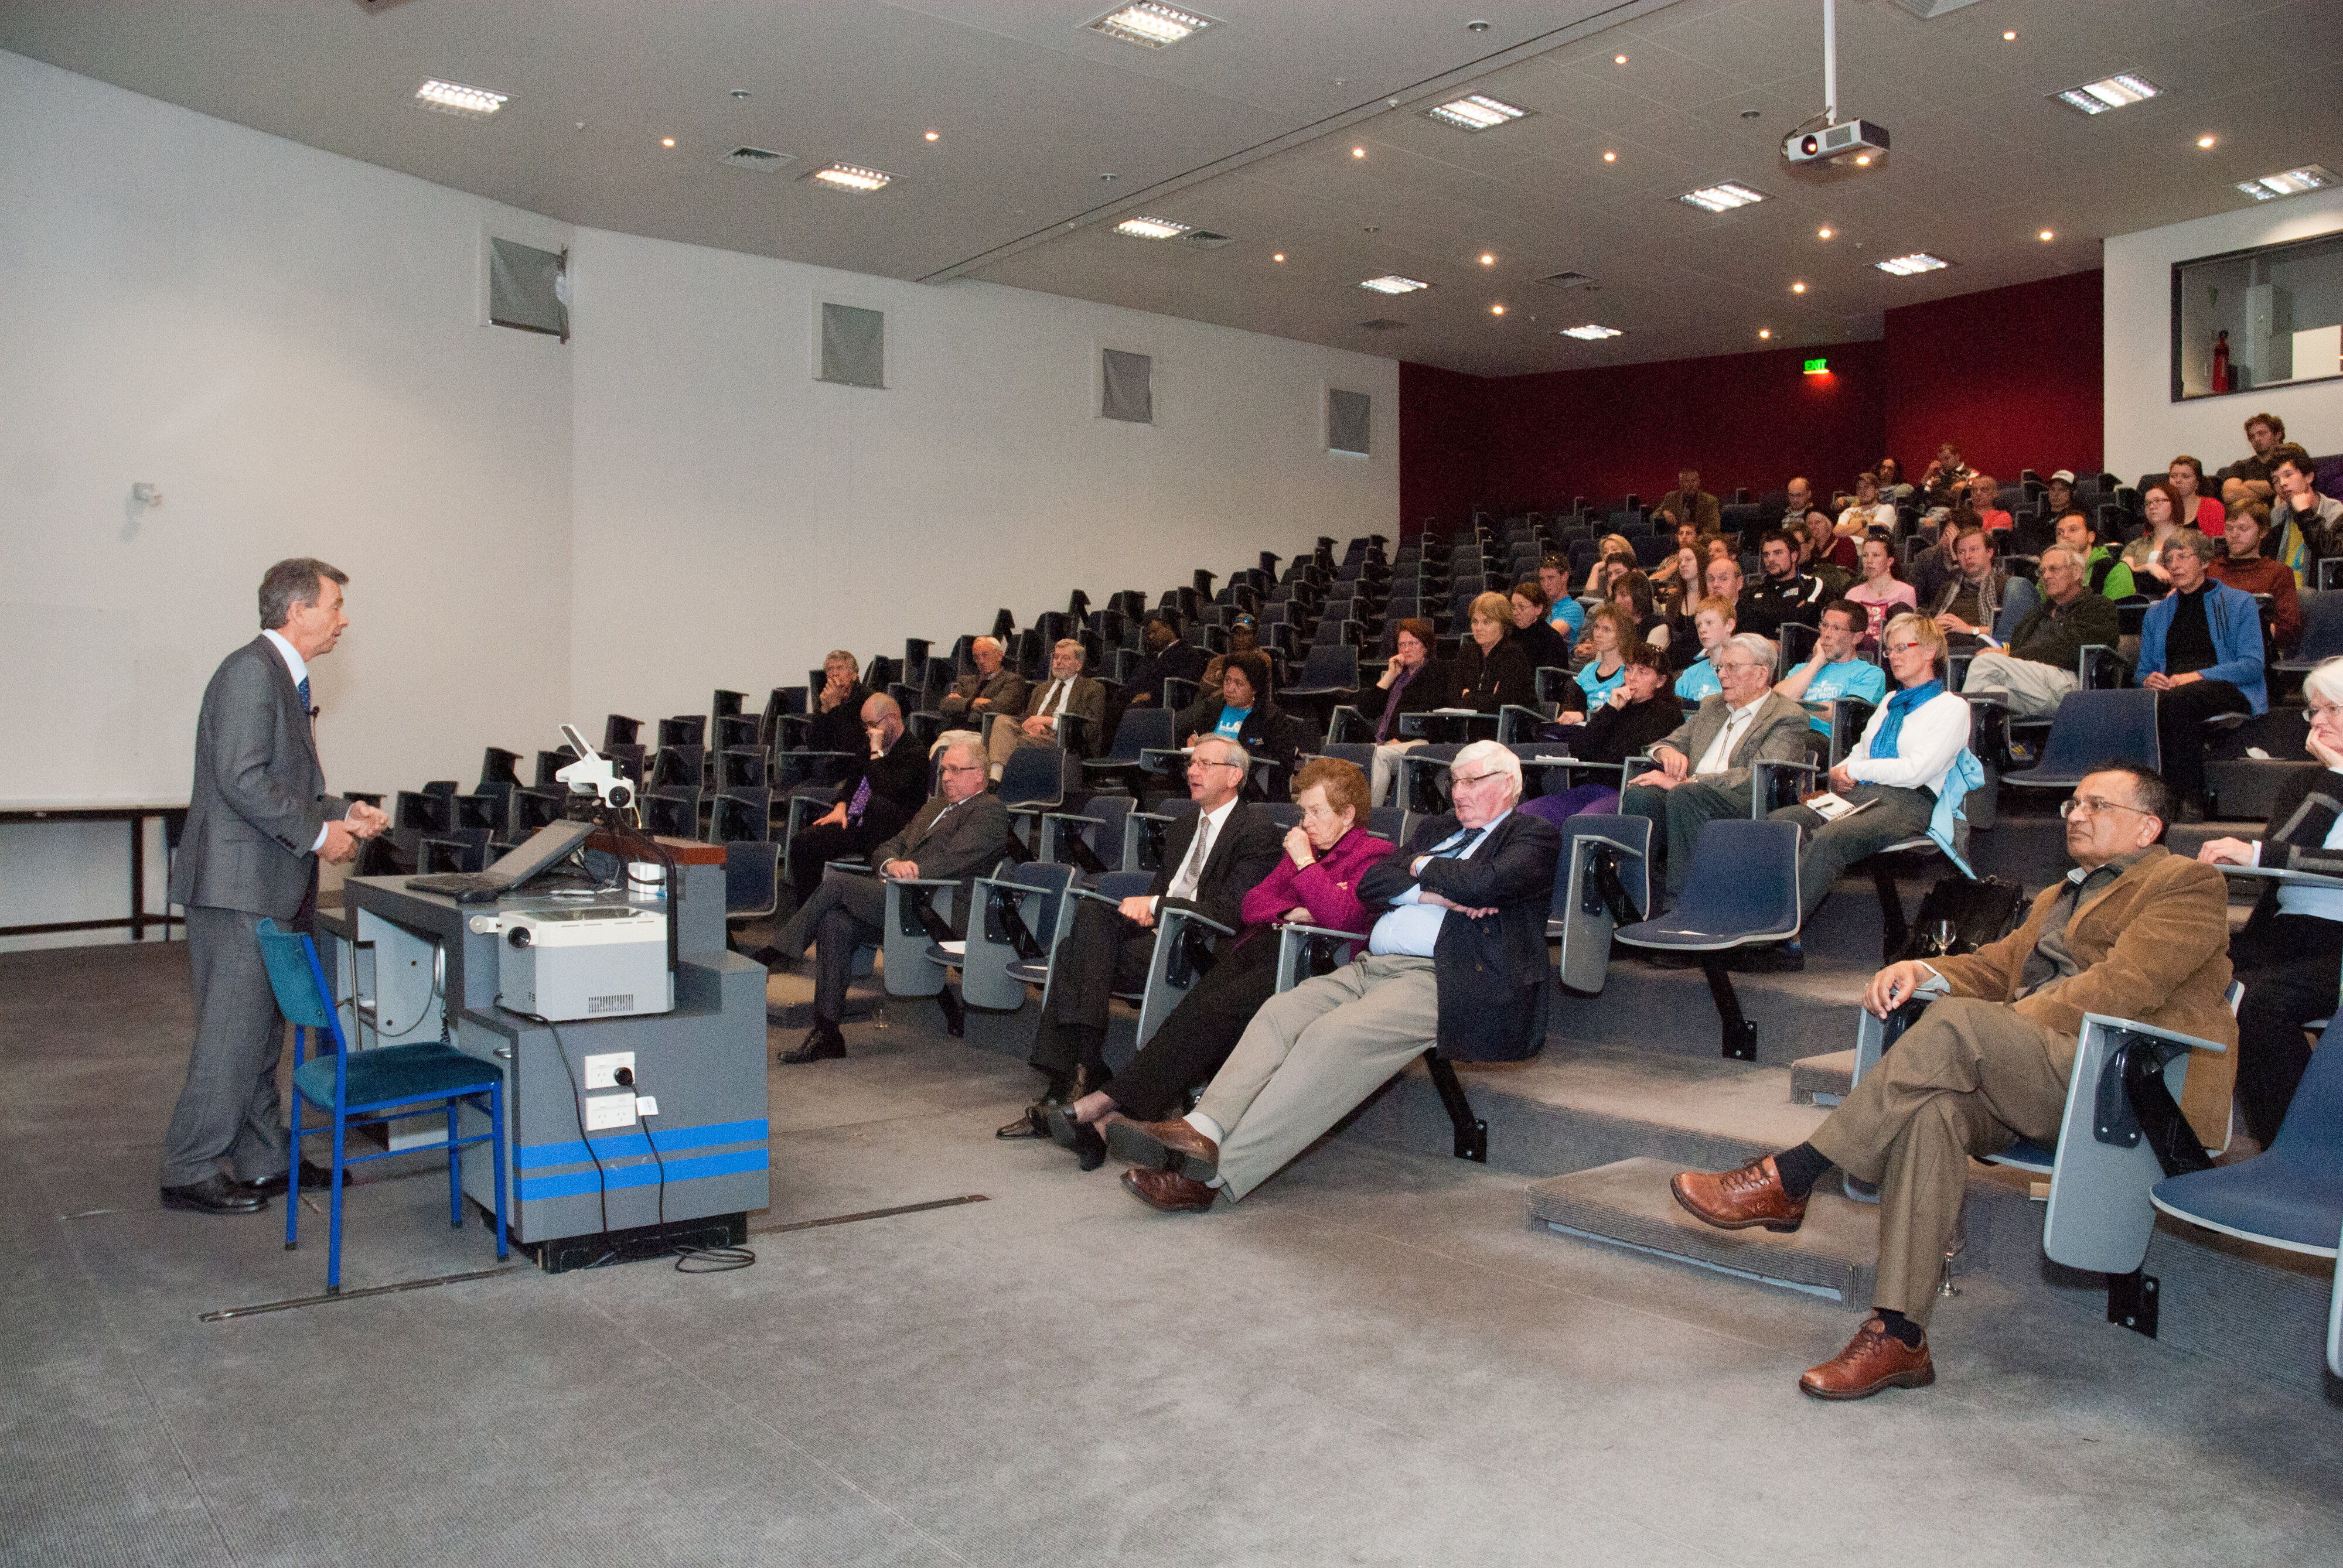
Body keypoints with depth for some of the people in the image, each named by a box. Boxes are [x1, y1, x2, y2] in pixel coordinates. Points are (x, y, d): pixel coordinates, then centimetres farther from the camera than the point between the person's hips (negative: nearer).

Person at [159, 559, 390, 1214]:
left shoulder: (285, 679, 18)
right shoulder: (251, 670, -14)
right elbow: (242, 779, -22)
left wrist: (342, 813, 9)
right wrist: (317, 834, -16)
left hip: (270, 890, 10)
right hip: (238, 886, -10)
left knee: (262, 1034, 15)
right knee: (233, 1033, -4)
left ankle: (266, 1160, 23)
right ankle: (190, 1173, 6)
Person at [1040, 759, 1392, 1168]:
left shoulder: (1375, 855, 4)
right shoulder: (1303, 845, 28)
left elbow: (1339, 917, -13)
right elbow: (1252, 903, 24)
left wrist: (1304, 861, -7)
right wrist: (1291, 912, 3)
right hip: (1259, 947, 7)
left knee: (1212, 1011, -27)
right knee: (1195, 1007, -22)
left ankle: (1104, 1103, -30)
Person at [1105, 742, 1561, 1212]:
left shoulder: (1534, 837, 8)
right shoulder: (1439, 829, 28)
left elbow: (1481, 883, -14)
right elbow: (1370, 884, 13)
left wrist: (1422, 867, 5)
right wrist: (1433, 894, -3)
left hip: (1440, 980, -8)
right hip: (1373, 967, 8)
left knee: (1334, 1036, -29)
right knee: (1282, 1012, -18)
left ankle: (1211, 1171, -32)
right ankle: (1203, 1130, -32)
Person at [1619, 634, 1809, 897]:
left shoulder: (1789, 718, 4)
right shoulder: (1711, 706, 27)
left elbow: (1757, 778, -11)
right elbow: (1668, 744, 29)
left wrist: (1683, 782, -17)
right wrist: (1666, 752, 1)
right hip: (1689, 799, 6)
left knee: (1685, 796, -35)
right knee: (1638, 795, -25)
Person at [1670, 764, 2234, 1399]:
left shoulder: (2187, 884, 8)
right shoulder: (2057, 897, 34)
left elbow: (2120, 989, -9)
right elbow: (1997, 965, 21)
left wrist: (2009, 1025, -14)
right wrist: (1922, 972, -1)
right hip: (2030, 1081, 6)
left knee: (1957, 1022, -31)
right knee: (1933, 1106, -28)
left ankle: (1787, 1180, -26)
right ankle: (1898, 1337, -29)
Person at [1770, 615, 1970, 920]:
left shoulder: (1951, 707, 5)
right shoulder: (1890, 703, 29)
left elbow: (1914, 771, -8)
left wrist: (1854, 770, 0)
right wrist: (1839, 774, 4)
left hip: (1906, 803, -7)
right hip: (1855, 794, 7)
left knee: (1827, 839, -36)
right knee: (1779, 821, -24)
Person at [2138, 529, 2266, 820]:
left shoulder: (2239, 603, 12)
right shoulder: (2157, 613, 25)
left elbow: (2253, 666, -2)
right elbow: (2144, 670, 22)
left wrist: (2197, 676, -17)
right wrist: (2149, 680, -5)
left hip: (2229, 692, -3)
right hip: (2171, 692, 3)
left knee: (2181, 698, -40)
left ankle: (2190, 798, -41)